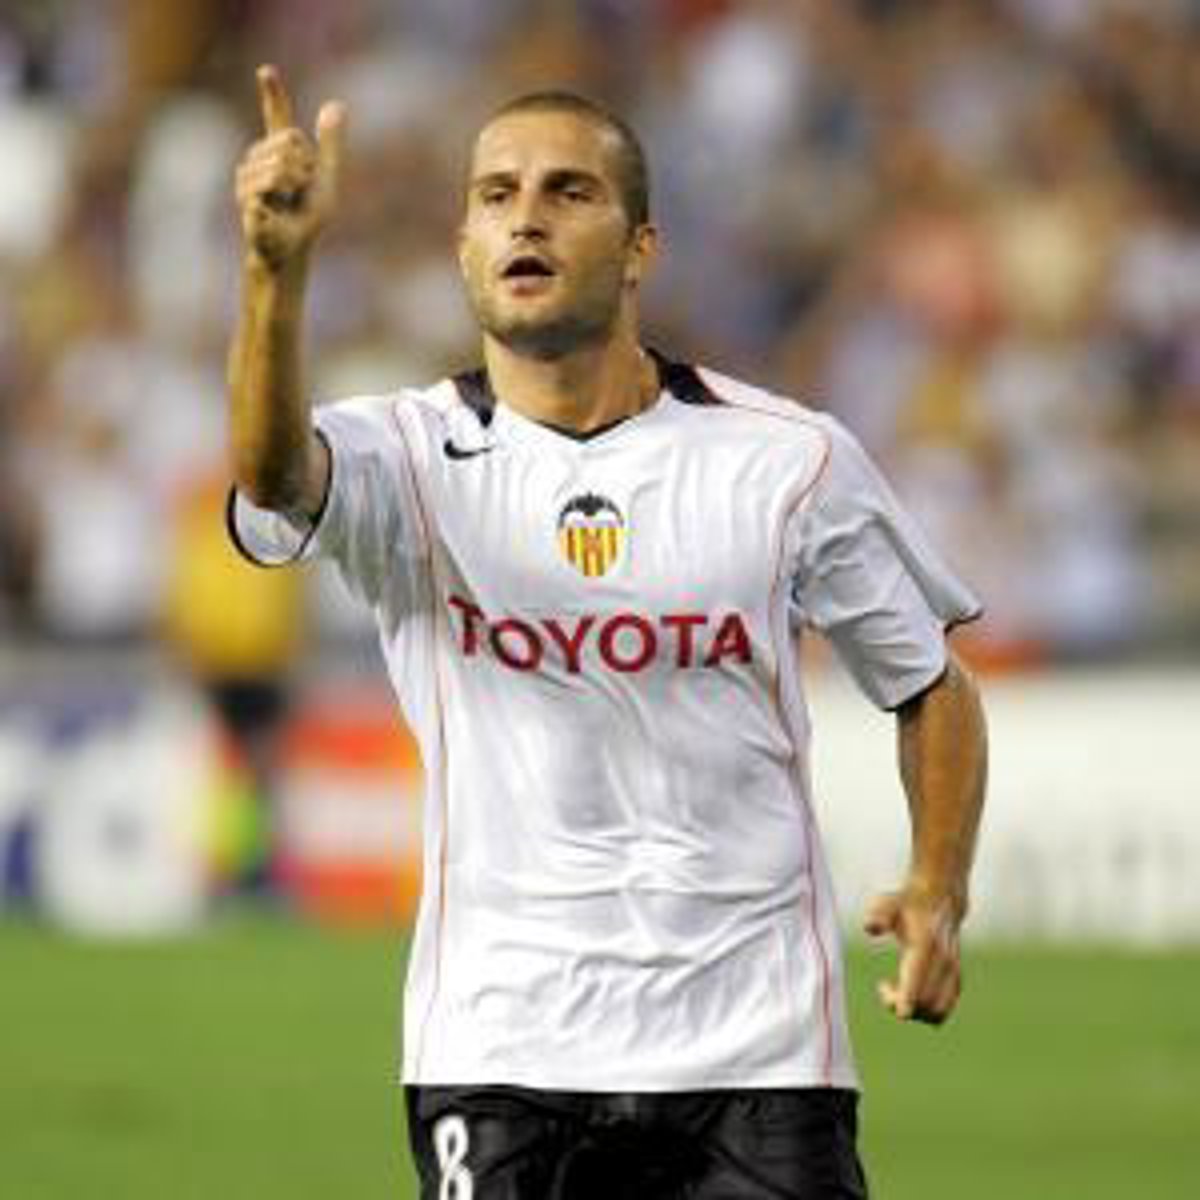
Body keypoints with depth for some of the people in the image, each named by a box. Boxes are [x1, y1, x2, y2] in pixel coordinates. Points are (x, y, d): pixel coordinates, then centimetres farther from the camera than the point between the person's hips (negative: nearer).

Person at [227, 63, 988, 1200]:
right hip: (495, 1054, 0)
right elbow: (275, 476, -26)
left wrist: (937, 894, -3)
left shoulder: (793, 459, 2)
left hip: (755, 1055, 0)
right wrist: (276, 271, -44)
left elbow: (931, 683, 13)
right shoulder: (408, 456, -2)